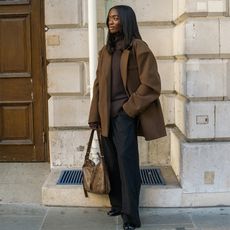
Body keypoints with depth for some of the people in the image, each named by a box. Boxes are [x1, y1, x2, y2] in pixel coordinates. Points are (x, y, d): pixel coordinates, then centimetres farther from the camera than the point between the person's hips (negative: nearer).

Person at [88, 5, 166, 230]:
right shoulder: (106, 50, 12)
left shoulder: (138, 48, -7)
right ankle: (117, 204, 25)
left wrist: (129, 108, -10)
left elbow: (150, 84, -10)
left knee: (126, 161, -7)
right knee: (111, 161, 10)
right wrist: (94, 116, 8)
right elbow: (98, 85, 13)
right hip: (107, 115, 6)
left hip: (125, 114, -6)